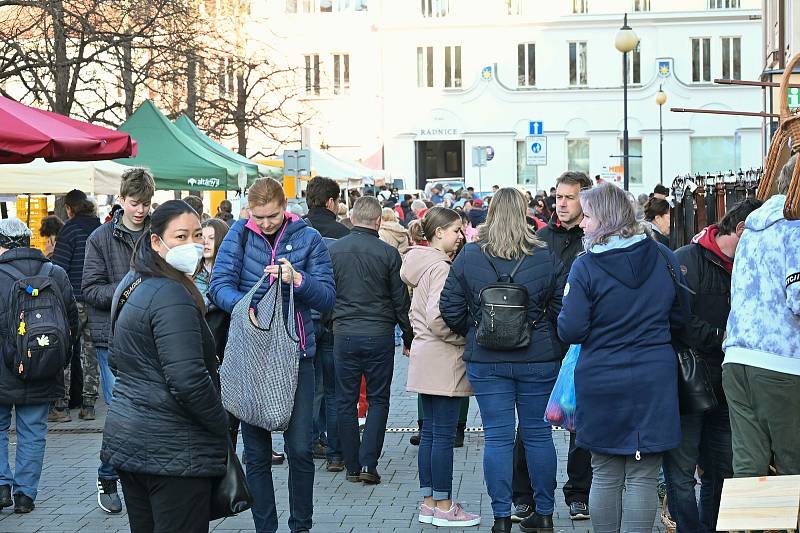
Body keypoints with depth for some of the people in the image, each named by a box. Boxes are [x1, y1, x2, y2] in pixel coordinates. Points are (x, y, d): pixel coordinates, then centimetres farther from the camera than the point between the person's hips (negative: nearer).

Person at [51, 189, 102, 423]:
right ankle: (88, 406, 13)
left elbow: (58, 267, -13)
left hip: (74, 297, -5)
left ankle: (61, 406, 2)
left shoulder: (71, 228, -9)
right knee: (90, 351, 11)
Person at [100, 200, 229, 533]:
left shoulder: (131, 285, 13)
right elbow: (188, 379, -24)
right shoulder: (172, 296, -18)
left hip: (126, 438, 10)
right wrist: (224, 427, -11)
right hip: (173, 449, -10)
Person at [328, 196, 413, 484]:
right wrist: (409, 339, 9)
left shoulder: (332, 250, -1)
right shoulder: (388, 253, -6)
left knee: (346, 401, 10)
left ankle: (352, 466, 13)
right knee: (378, 400, 8)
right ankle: (368, 463, -1)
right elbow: (401, 301, -1)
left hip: (344, 334, 1)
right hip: (379, 335, -1)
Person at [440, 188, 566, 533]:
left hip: (486, 360, 0)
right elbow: (562, 311, -2)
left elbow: (450, 310, -2)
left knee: (497, 437, 3)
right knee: (538, 435, 10)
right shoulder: (545, 258, -5)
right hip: (538, 359, 0)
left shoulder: (468, 257, -4)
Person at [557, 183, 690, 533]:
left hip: (602, 383, -2)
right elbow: (680, 317, 11)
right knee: (643, 478, 5)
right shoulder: (663, 258, -1)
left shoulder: (586, 266, -12)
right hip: (654, 381, 2)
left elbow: (570, 331, -11)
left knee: (605, 476, 12)